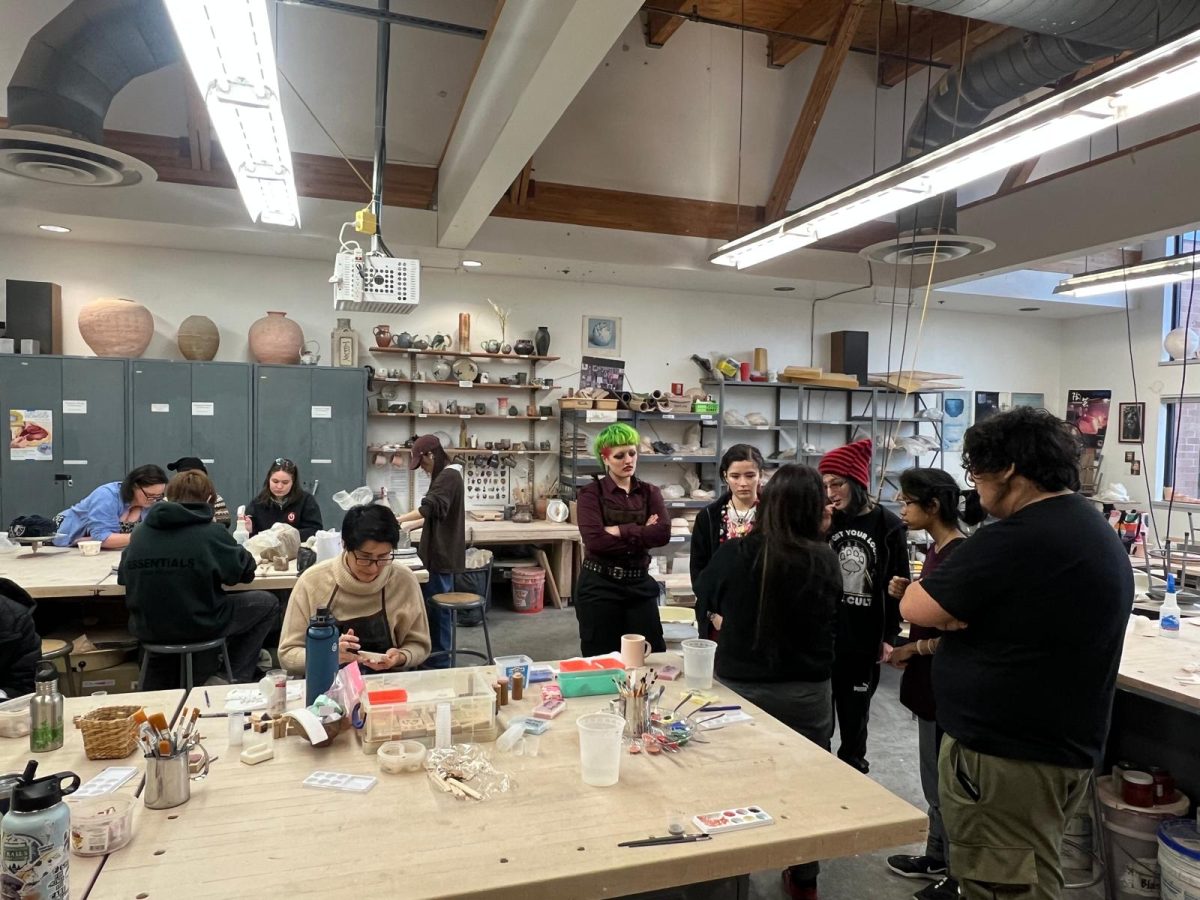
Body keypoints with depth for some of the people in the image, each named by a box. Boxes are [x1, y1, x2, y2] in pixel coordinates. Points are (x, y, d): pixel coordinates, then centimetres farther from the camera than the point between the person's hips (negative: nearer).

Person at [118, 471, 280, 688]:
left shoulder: (139, 533, -1)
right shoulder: (212, 532, -13)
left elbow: (123, 576, 10)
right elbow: (246, 572, -2)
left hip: (147, 630, 6)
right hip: (199, 627, -6)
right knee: (268, 604, 14)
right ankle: (236, 679, 19)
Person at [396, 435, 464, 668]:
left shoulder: (448, 476, -15)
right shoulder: (446, 477, 18)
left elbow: (430, 509, -26)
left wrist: (396, 520, -23)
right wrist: (408, 525, 16)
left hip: (441, 556, -10)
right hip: (441, 554, 10)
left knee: (436, 608, -3)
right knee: (437, 607, 15)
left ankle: (439, 662, 5)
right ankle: (438, 658, 23)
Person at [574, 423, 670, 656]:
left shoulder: (649, 492, 6)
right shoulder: (591, 493, -5)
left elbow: (663, 533, -12)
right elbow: (595, 541, -20)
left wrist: (620, 531, -18)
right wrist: (642, 535, -14)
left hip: (639, 584, 3)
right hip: (599, 586, -3)